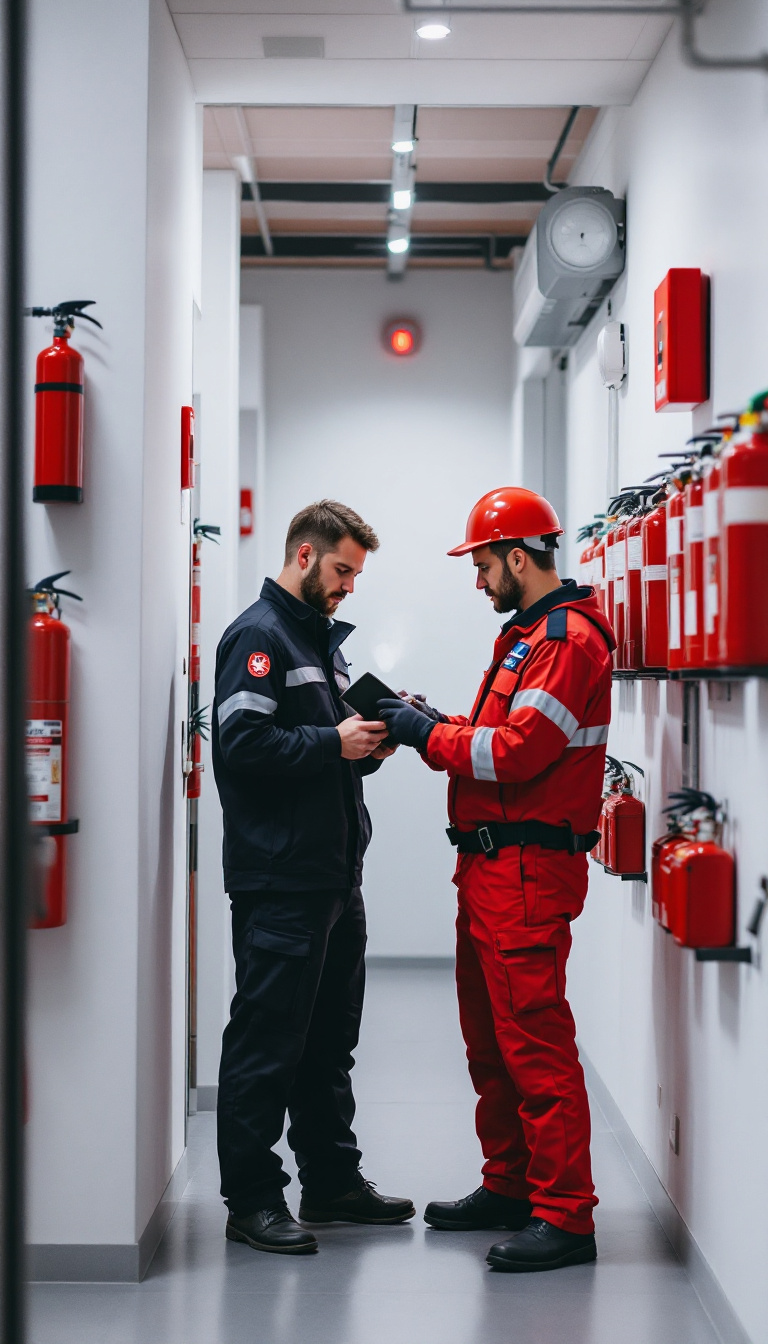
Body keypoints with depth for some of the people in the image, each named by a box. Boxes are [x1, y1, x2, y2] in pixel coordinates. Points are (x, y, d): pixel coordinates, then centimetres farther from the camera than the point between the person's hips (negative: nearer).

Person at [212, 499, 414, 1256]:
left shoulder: (323, 638, 21)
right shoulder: (259, 635, -9)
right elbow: (240, 742, -20)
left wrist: (368, 745, 5)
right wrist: (333, 743, -16)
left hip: (334, 876, 10)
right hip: (278, 880, -10)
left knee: (329, 1040, 16)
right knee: (267, 1042, -3)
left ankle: (331, 1180, 26)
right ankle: (251, 1199, 5)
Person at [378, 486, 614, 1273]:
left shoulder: (568, 638, -12)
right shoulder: (528, 634, 22)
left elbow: (517, 751, -20)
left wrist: (429, 735, -9)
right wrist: (432, 725, 7)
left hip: (528, 868, -11)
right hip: (491, 863, 11)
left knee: (535, 1042, -9)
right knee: (490, 1037, 16)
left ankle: (565, 1216, -4)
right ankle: (509, 1187, 26)